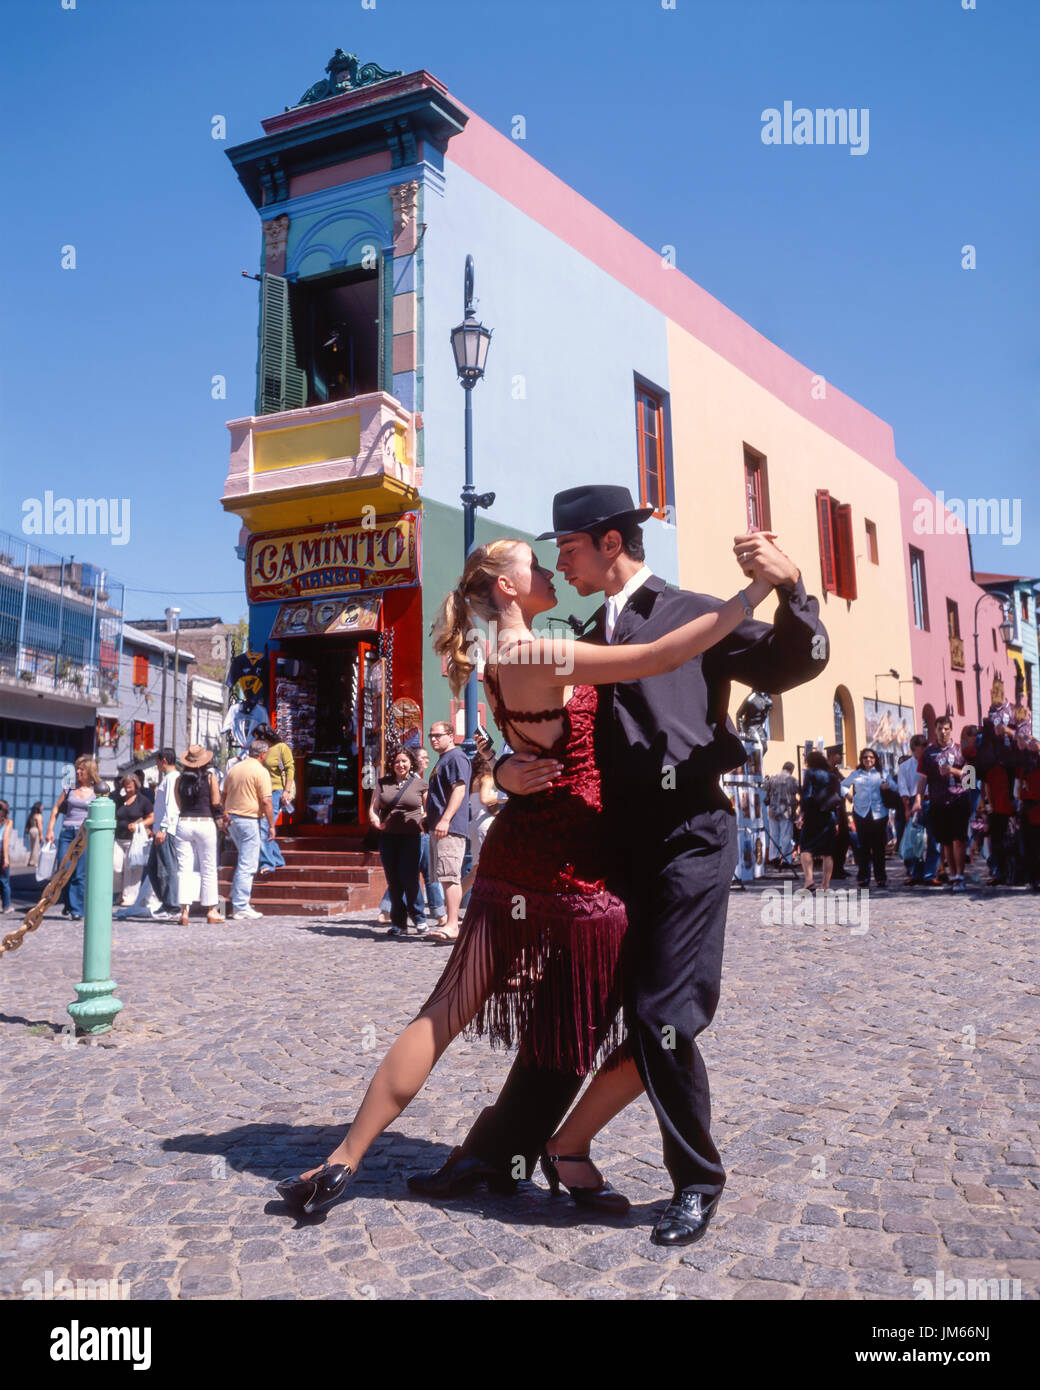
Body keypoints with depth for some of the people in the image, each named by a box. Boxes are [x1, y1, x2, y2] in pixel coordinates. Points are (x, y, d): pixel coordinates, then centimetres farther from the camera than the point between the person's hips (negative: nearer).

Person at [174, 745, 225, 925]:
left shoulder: (180, 779, 5)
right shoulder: (210, 777, -3)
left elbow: (179, 804, 10)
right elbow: (215, 802, -6)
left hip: (184, 822, 2)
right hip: (205, 822, -2)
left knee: (184, 869, 4)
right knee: (208, 869, 7)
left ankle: (184, 911, -1)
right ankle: (211, 910, 12)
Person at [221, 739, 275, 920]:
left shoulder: (234, 768, 12)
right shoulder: (261, 771, -10)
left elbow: (224, 795, 18)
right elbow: (266, 801, -15)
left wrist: (226, 815, 27)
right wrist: (271, 825, -10)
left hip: (232, 818, 8)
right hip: (249, 820, -8)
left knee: (245, 861, 21)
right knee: (247, 865, -4)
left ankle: (237, 898, 21)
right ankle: (241, 907, -3)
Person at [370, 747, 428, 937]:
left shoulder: (420, 785, 6)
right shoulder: (382, 783, 11)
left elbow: (428, 810, 10)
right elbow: (373, 808, 13)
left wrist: (423, 821, -10)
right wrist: (375, 819, -8)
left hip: (411, 837, -3)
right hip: (387, 836, 3)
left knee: (409, 878, -11)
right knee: (393, 881, 4)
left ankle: (420, 919, 4)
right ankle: (398, 923, 12)